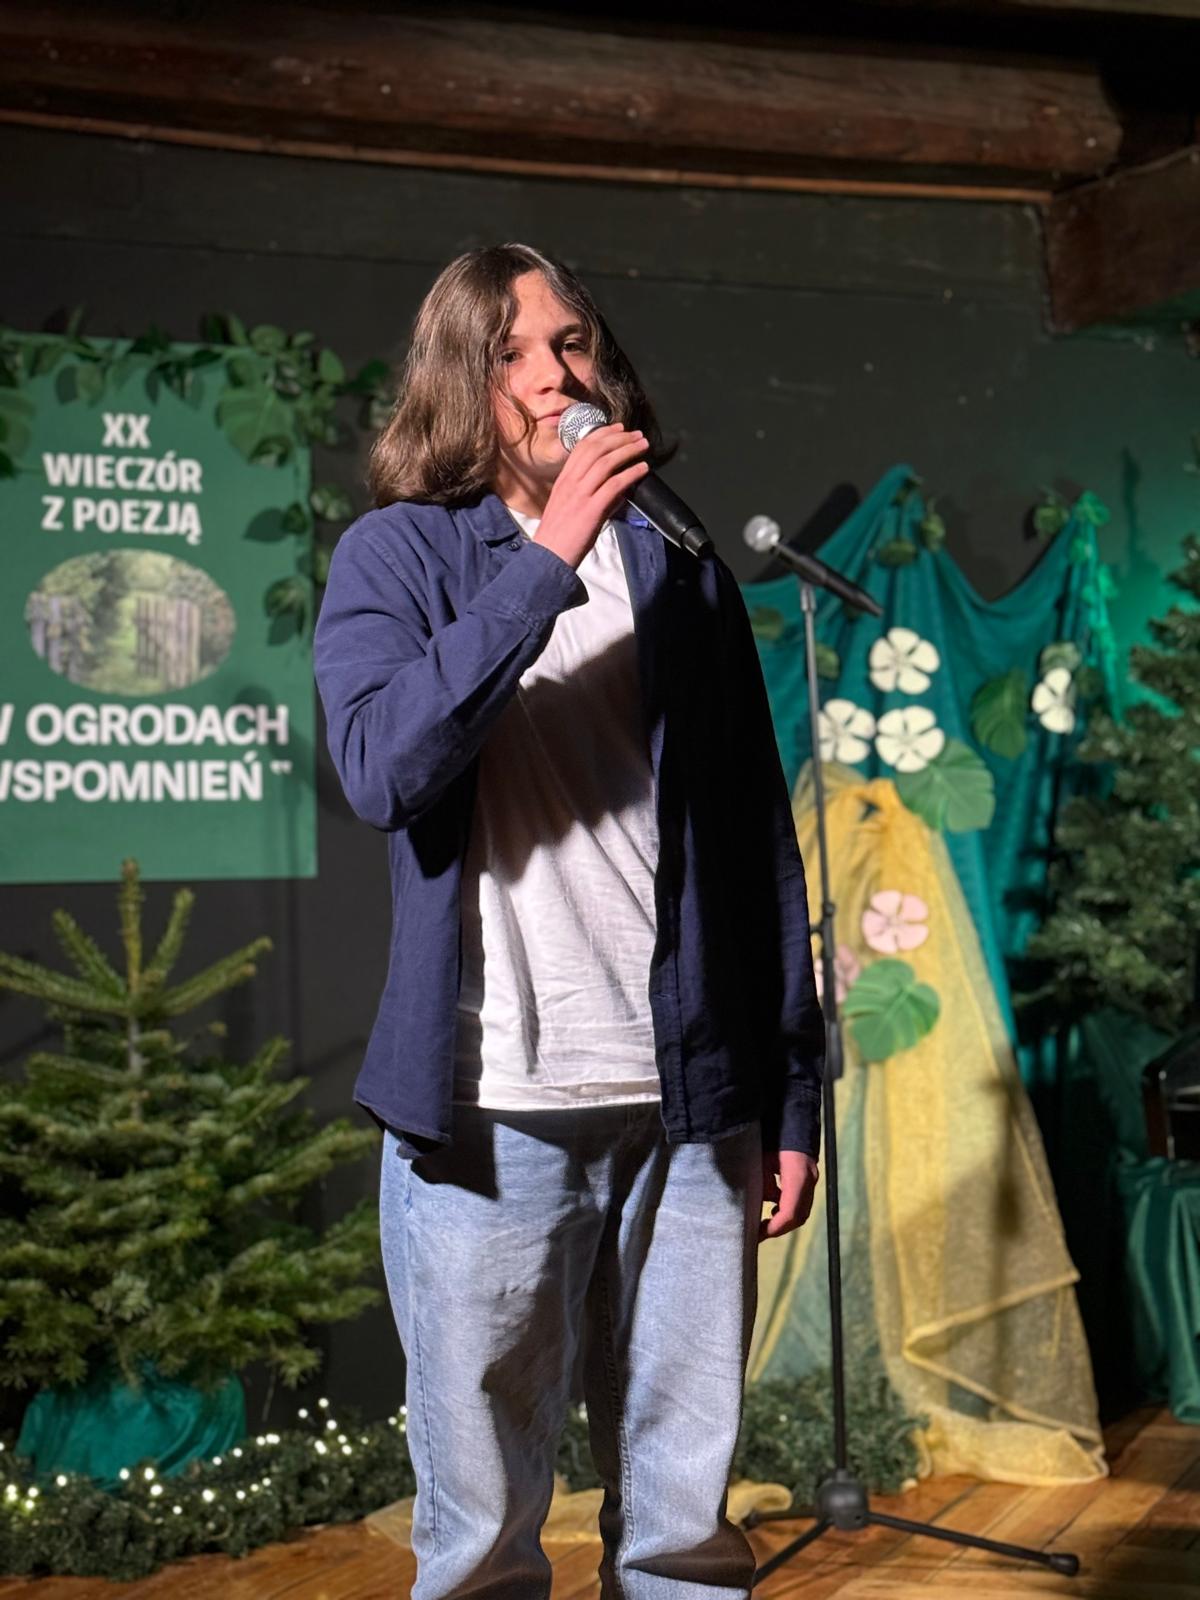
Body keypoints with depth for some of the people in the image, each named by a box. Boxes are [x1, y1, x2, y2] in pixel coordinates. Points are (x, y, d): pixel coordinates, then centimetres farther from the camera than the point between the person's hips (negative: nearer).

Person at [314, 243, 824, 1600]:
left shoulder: (680, 568, 12)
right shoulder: (398, 555, 4)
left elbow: (760, 840, 11)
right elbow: (382, 767, -15)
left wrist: (791, 1091, 8)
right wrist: (545, 561, -18)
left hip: (688, 1106, 3)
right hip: (491, 1114, -2)